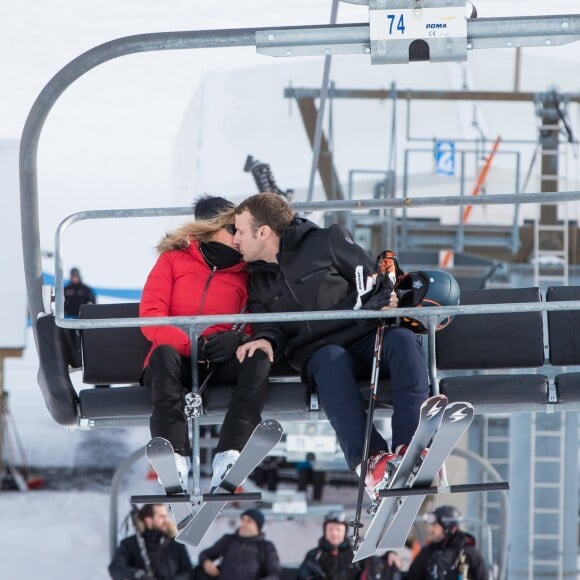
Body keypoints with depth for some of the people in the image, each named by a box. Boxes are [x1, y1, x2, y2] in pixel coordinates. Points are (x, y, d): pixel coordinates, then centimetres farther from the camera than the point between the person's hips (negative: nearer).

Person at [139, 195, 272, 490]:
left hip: (221, 363, 2)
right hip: (178, 358, -2)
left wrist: (240, 339, -16)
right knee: (164, 354, -36)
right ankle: (174, 457, -53)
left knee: (258, 358, -29)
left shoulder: (243, 274, 20)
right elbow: (150, 318, 0)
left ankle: (229, 455, -48)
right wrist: (190, 344, -18)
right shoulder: (173, 260, 13)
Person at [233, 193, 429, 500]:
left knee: (402, 339, -34)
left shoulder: (326, 243, 9)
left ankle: (407, 446, -51)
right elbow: (269, 325, 10)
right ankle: (370, 459, -53)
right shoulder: (258, 282, 20)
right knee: (331, 360, -36)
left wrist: (386, 298, -12)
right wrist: (265, 340, -13)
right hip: (317, 354, 1)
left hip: (364, 337, -1)